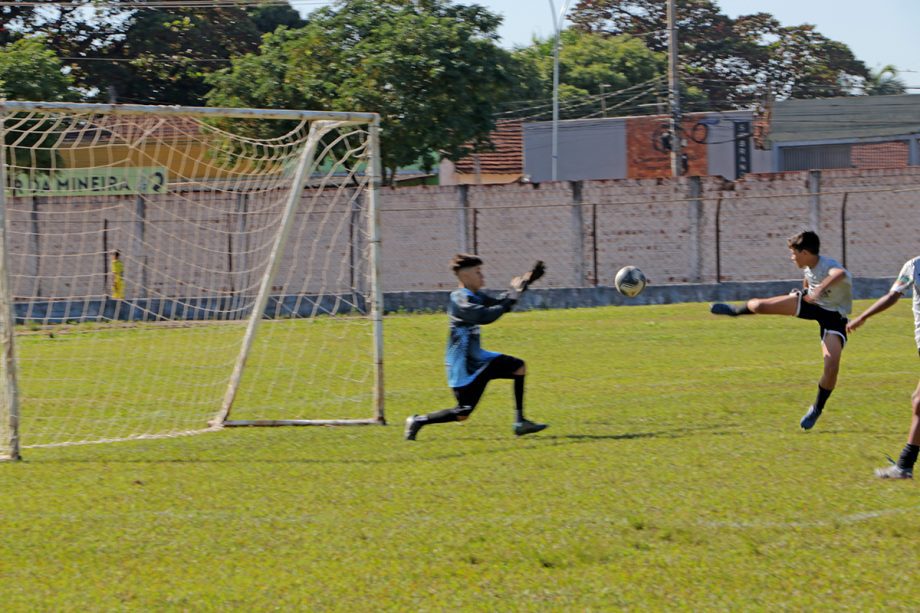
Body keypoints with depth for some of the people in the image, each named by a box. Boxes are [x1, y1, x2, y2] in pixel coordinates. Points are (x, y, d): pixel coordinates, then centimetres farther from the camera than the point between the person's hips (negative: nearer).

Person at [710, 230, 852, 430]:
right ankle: (735, 310, 37)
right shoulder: (809, 266, -12)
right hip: (812, 306, 6)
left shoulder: (829, 267, -37)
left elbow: (840, 273, -66)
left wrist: (820, 289, -79)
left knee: (832, 367, -23)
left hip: (833, 318, -6)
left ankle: (817, 409, 3)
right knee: (758, 305, -2)